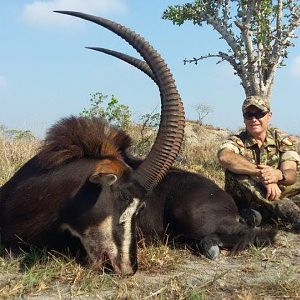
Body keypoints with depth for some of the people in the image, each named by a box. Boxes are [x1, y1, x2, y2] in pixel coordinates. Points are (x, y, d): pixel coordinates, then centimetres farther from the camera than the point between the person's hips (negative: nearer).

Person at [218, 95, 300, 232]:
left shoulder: (282, 139, -2)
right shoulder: (237, 141, -8)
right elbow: (224, 157, -35)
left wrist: (278, 175, -42)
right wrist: (261, 173, -44)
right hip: (244, 202, -1)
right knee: (234, 170, -29)